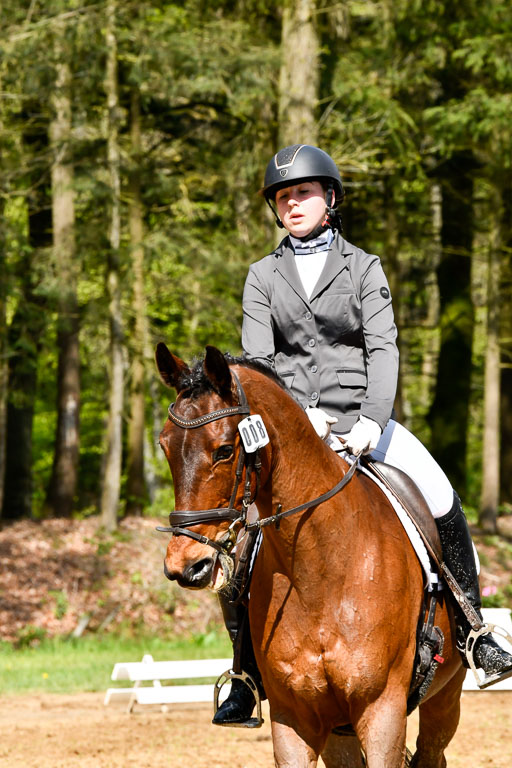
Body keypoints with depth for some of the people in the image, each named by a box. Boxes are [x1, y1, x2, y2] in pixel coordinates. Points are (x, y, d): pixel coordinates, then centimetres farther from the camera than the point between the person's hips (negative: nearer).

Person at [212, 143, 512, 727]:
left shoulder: (363, 268, 7)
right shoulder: (263, 277, 10)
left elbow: (383, 348, -4)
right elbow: (256, 359, 1)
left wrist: (372, 420, -19)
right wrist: (297, 415, -15)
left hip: (361, 417, -1)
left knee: (442, 504, -21)